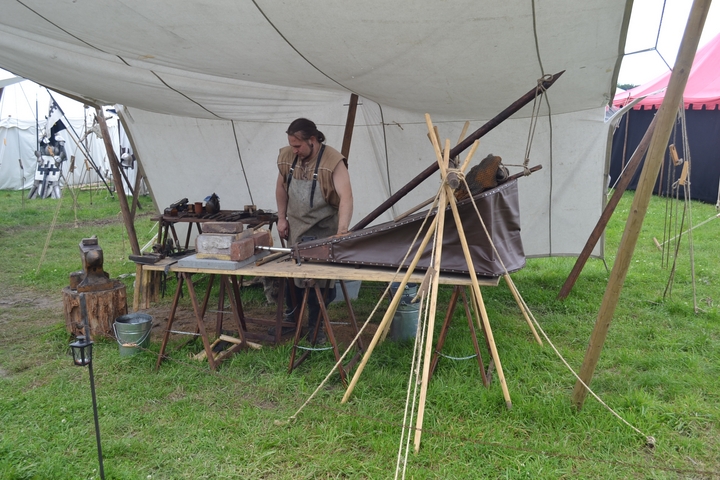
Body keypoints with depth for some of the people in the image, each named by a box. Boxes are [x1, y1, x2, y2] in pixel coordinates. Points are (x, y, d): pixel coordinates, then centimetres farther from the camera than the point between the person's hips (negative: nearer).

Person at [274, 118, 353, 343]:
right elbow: (281, 187, 11)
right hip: (295, 228, 5)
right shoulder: (287, 156, -3)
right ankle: (292, 315, 33)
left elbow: (346, 196, -30)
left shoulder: (333, 161, -21)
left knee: (320, 280, 2)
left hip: (323, 231, -5)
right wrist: (282, 218, 7)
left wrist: (342, 231, -41)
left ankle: (315, 327, 18)